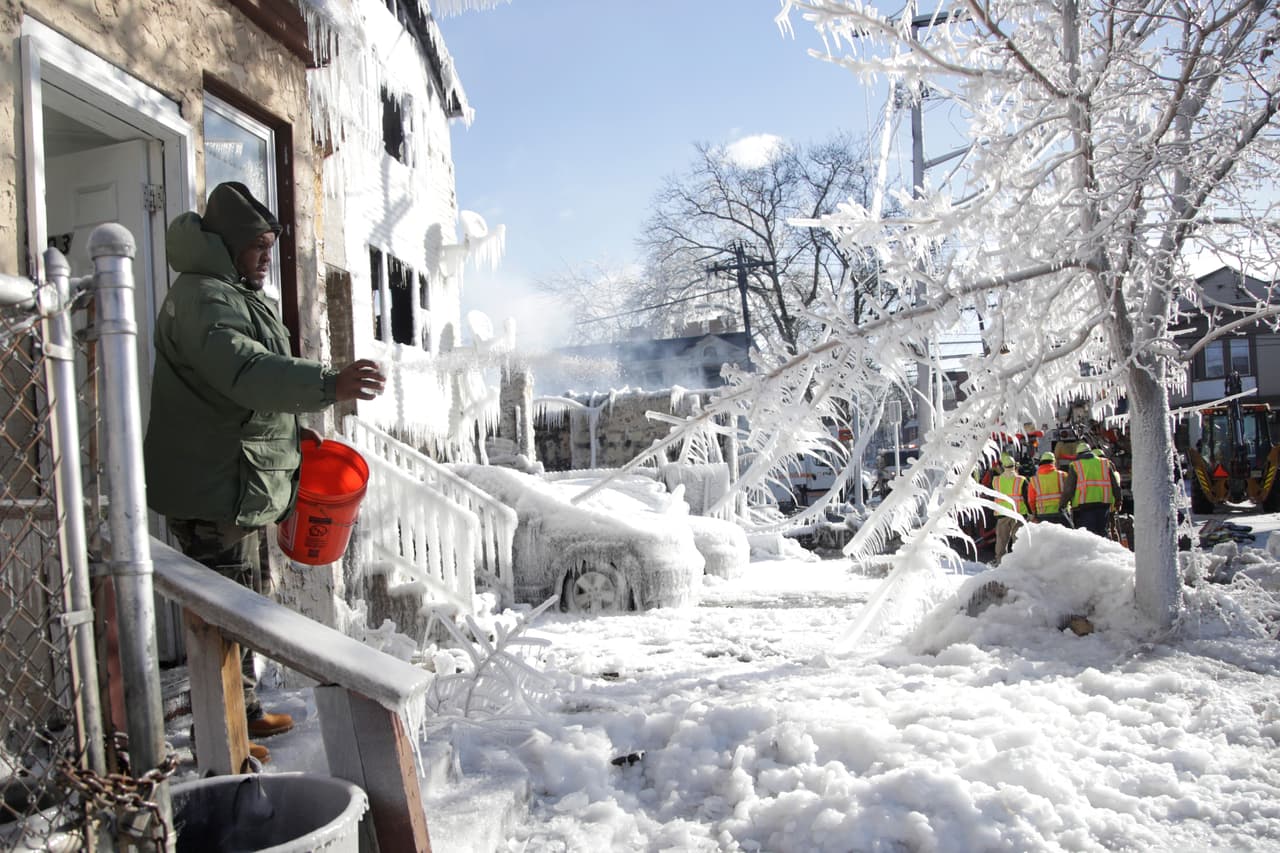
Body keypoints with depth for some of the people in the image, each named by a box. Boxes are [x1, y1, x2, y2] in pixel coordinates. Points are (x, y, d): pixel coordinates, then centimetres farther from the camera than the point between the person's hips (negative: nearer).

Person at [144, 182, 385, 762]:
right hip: (212, 489, -11)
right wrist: (328, 386, -47)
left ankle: (245, 712, 34)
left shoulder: (236, 295, 20)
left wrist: (294, 431, 18)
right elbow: (242, 370, -35)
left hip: (238, 486, 11)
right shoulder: (203, 296, -15)